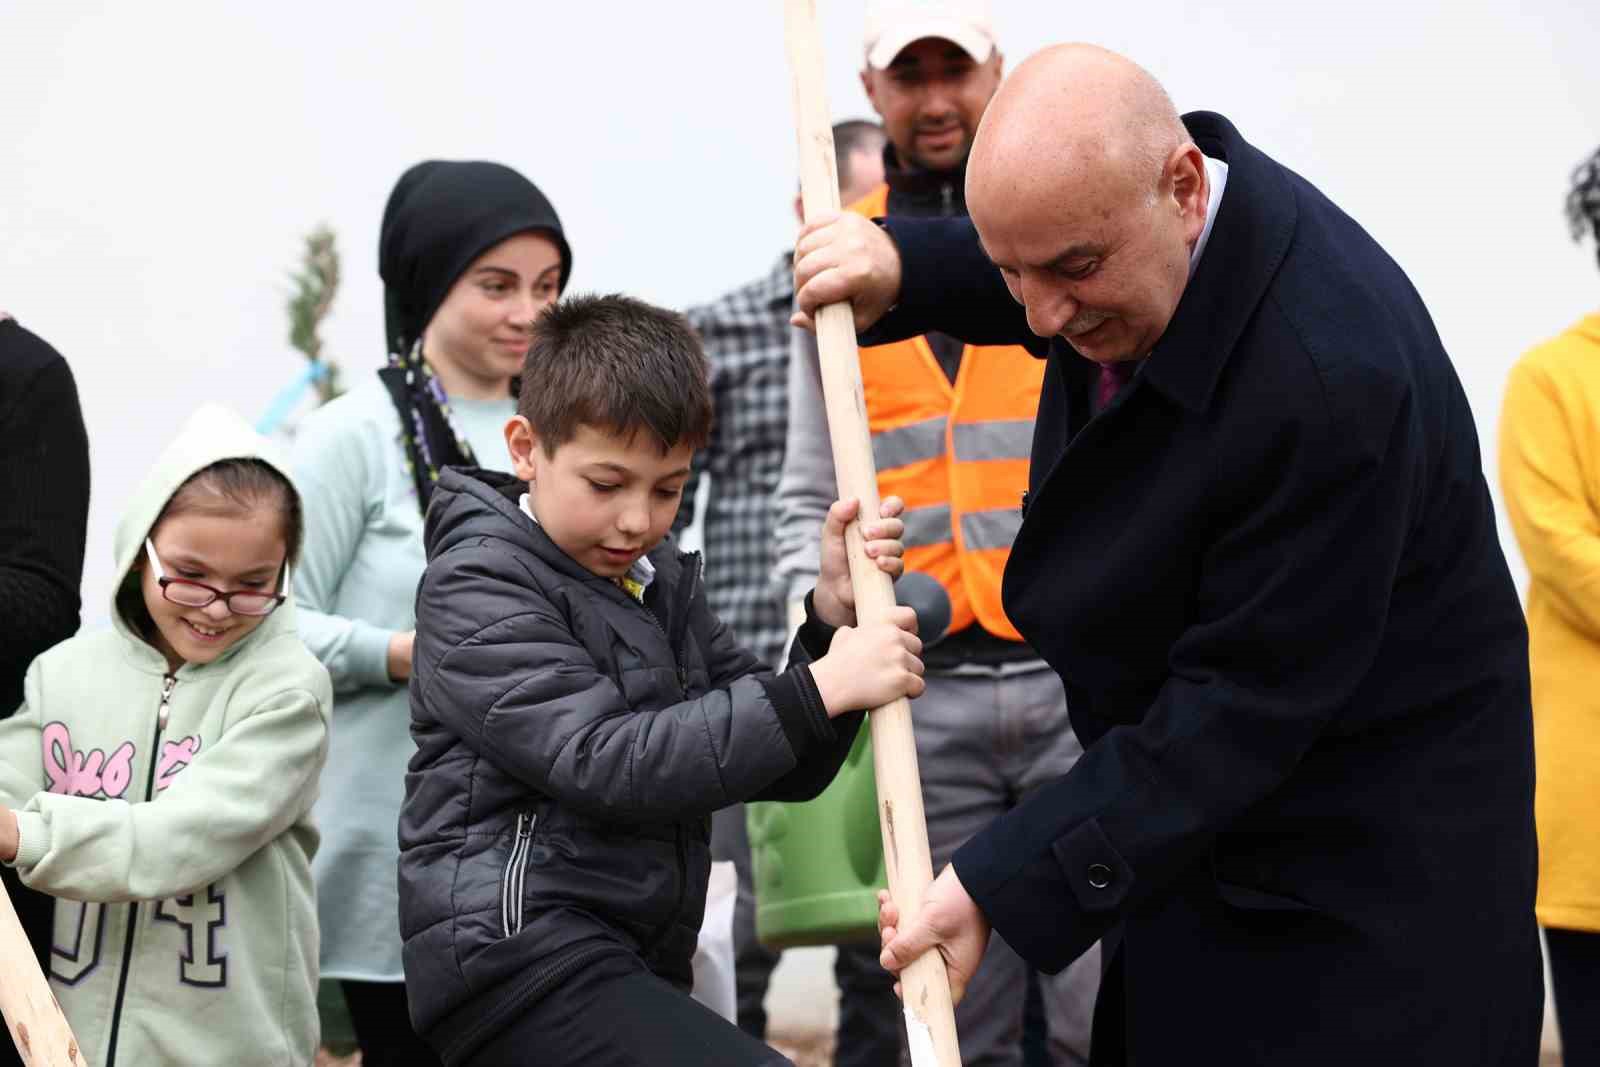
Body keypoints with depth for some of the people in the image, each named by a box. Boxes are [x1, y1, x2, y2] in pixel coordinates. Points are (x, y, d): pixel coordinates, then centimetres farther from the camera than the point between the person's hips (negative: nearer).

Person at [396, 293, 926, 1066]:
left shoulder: (663, 581, 16)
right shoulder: (476, 583, -6)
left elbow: (781, 769, 11)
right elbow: (607, 764, -20)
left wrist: (834, 619, -5)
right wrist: (818, 689, -21)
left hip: (628, 970, 9)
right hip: (519, 951, -9)